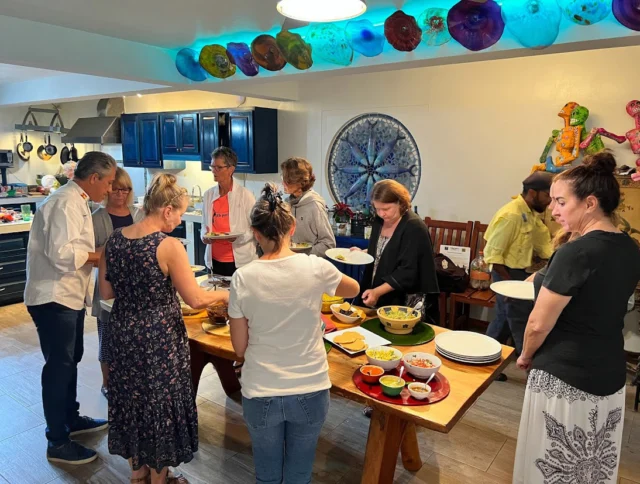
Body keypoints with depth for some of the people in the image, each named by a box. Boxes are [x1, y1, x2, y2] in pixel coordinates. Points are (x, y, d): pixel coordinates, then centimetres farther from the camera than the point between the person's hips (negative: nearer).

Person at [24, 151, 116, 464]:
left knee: (71, 359, 21)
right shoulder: (65, 203, -20)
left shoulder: (77, 201, 12)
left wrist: (95, 254, 1)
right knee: (59, 365, 0)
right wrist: (96, 256, -15)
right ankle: (57, 442, 14)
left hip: (70, 294, 10)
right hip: (54, 298, -10)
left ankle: (71, 419, 39)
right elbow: (62, 254, -29)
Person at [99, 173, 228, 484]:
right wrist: (223, 294, 1)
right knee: (160, 402, 12)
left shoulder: (114, 239, -2)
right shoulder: (169, 246, -21)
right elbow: (196, 300, -17)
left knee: (132, 396, 22)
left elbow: (106, 292, 5)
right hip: (159, 338, -6)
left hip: (124, 333, 6)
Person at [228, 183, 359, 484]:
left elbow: (240, 348, -4)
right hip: (310, 391, 0)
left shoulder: (243, 278, -13)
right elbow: (354, 290, 10)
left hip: (261, 394, 0)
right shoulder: (315, 267, -14)